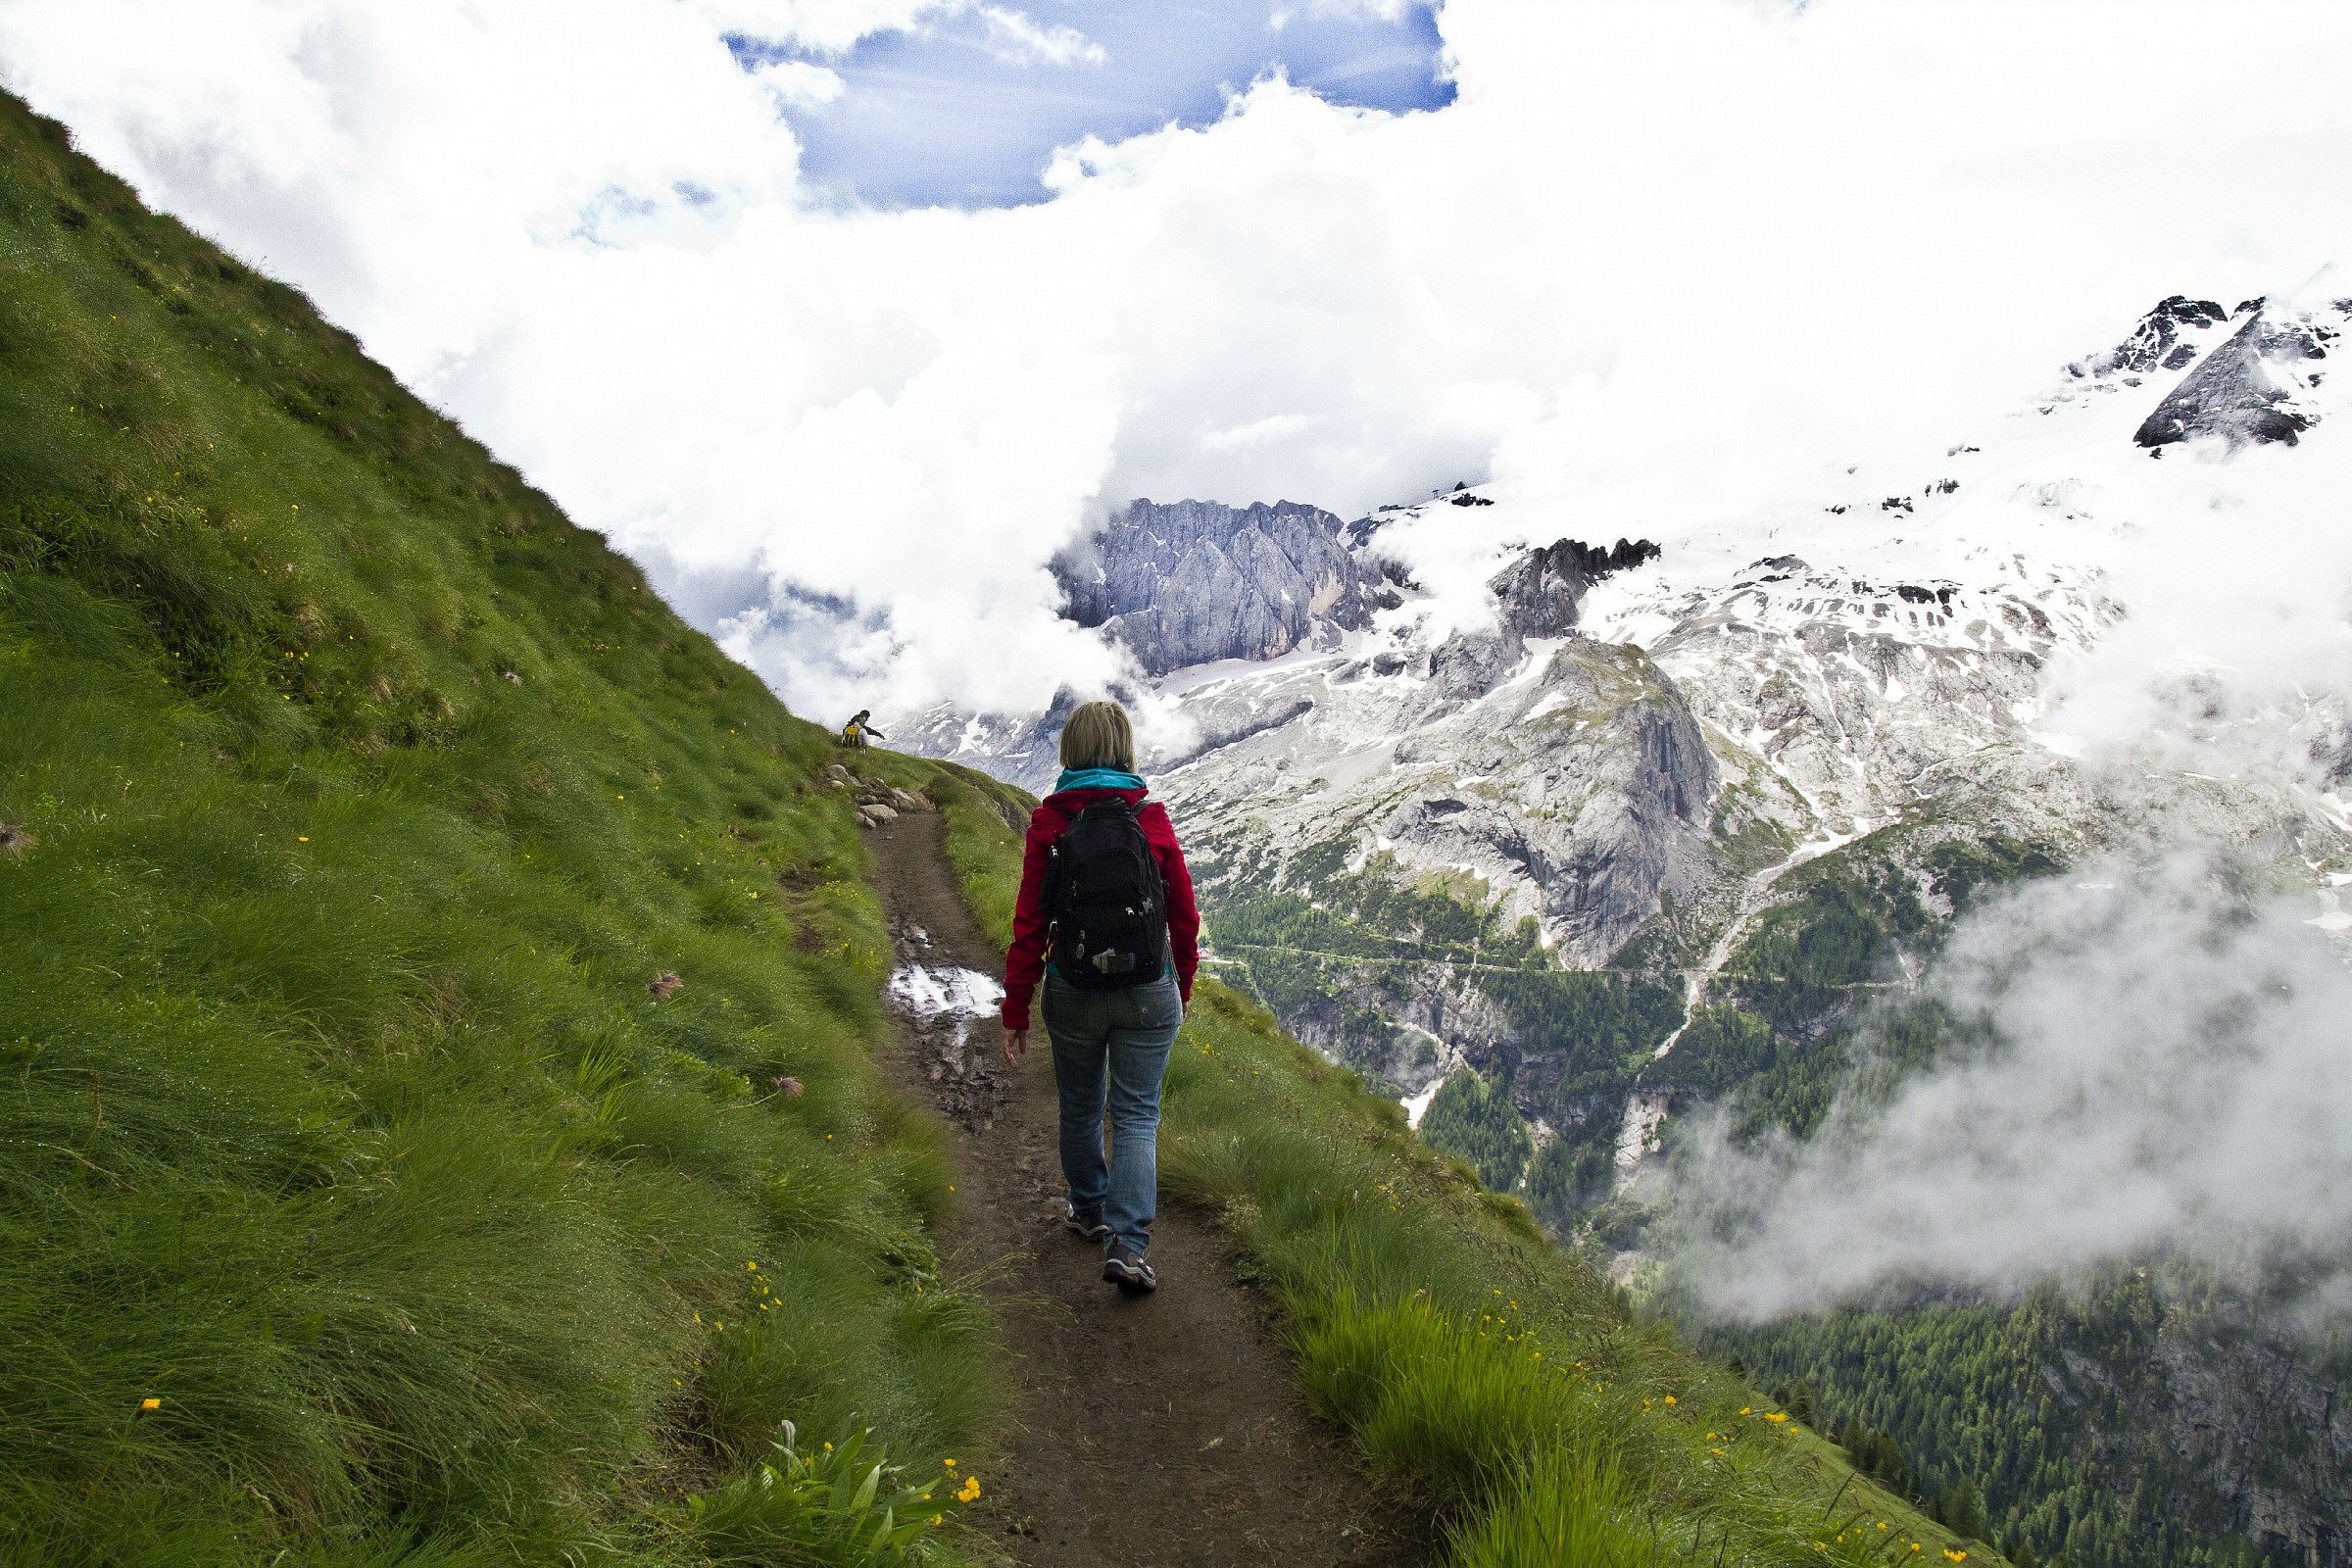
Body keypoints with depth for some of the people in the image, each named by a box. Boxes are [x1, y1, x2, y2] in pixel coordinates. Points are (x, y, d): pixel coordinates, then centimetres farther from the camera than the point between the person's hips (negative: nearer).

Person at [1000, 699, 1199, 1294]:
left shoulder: (1049, 824, -9)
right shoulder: (1152, 820, -8)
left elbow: (1030, 924, -8)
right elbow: (1185, 917, -1)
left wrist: (1015, 1010, 0)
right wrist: (1182, 989, 15)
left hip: (1072, 994, 1)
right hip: (1149, 994, -1)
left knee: (1080, 1107, 21)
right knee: (1136, 1116, 7)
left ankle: (1089, 1209, 41)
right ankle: (1127, 1243, -4)